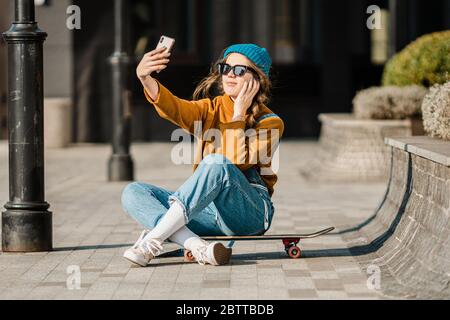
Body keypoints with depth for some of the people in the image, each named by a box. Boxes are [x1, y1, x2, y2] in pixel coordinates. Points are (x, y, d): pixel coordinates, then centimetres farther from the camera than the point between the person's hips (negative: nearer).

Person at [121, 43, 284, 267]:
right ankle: (196, 246, -35)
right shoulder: (211, 109, 13)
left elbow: (237, 162, -17)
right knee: (132, 193, -11)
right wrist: (145, 79, -31)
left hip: (249, 211, -5)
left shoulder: (270, 123, 0)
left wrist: (239, 113, -10)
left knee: (215, 163, -34)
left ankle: (152, 240, -34)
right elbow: (175, 108, -12)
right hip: (209, 210, 5)